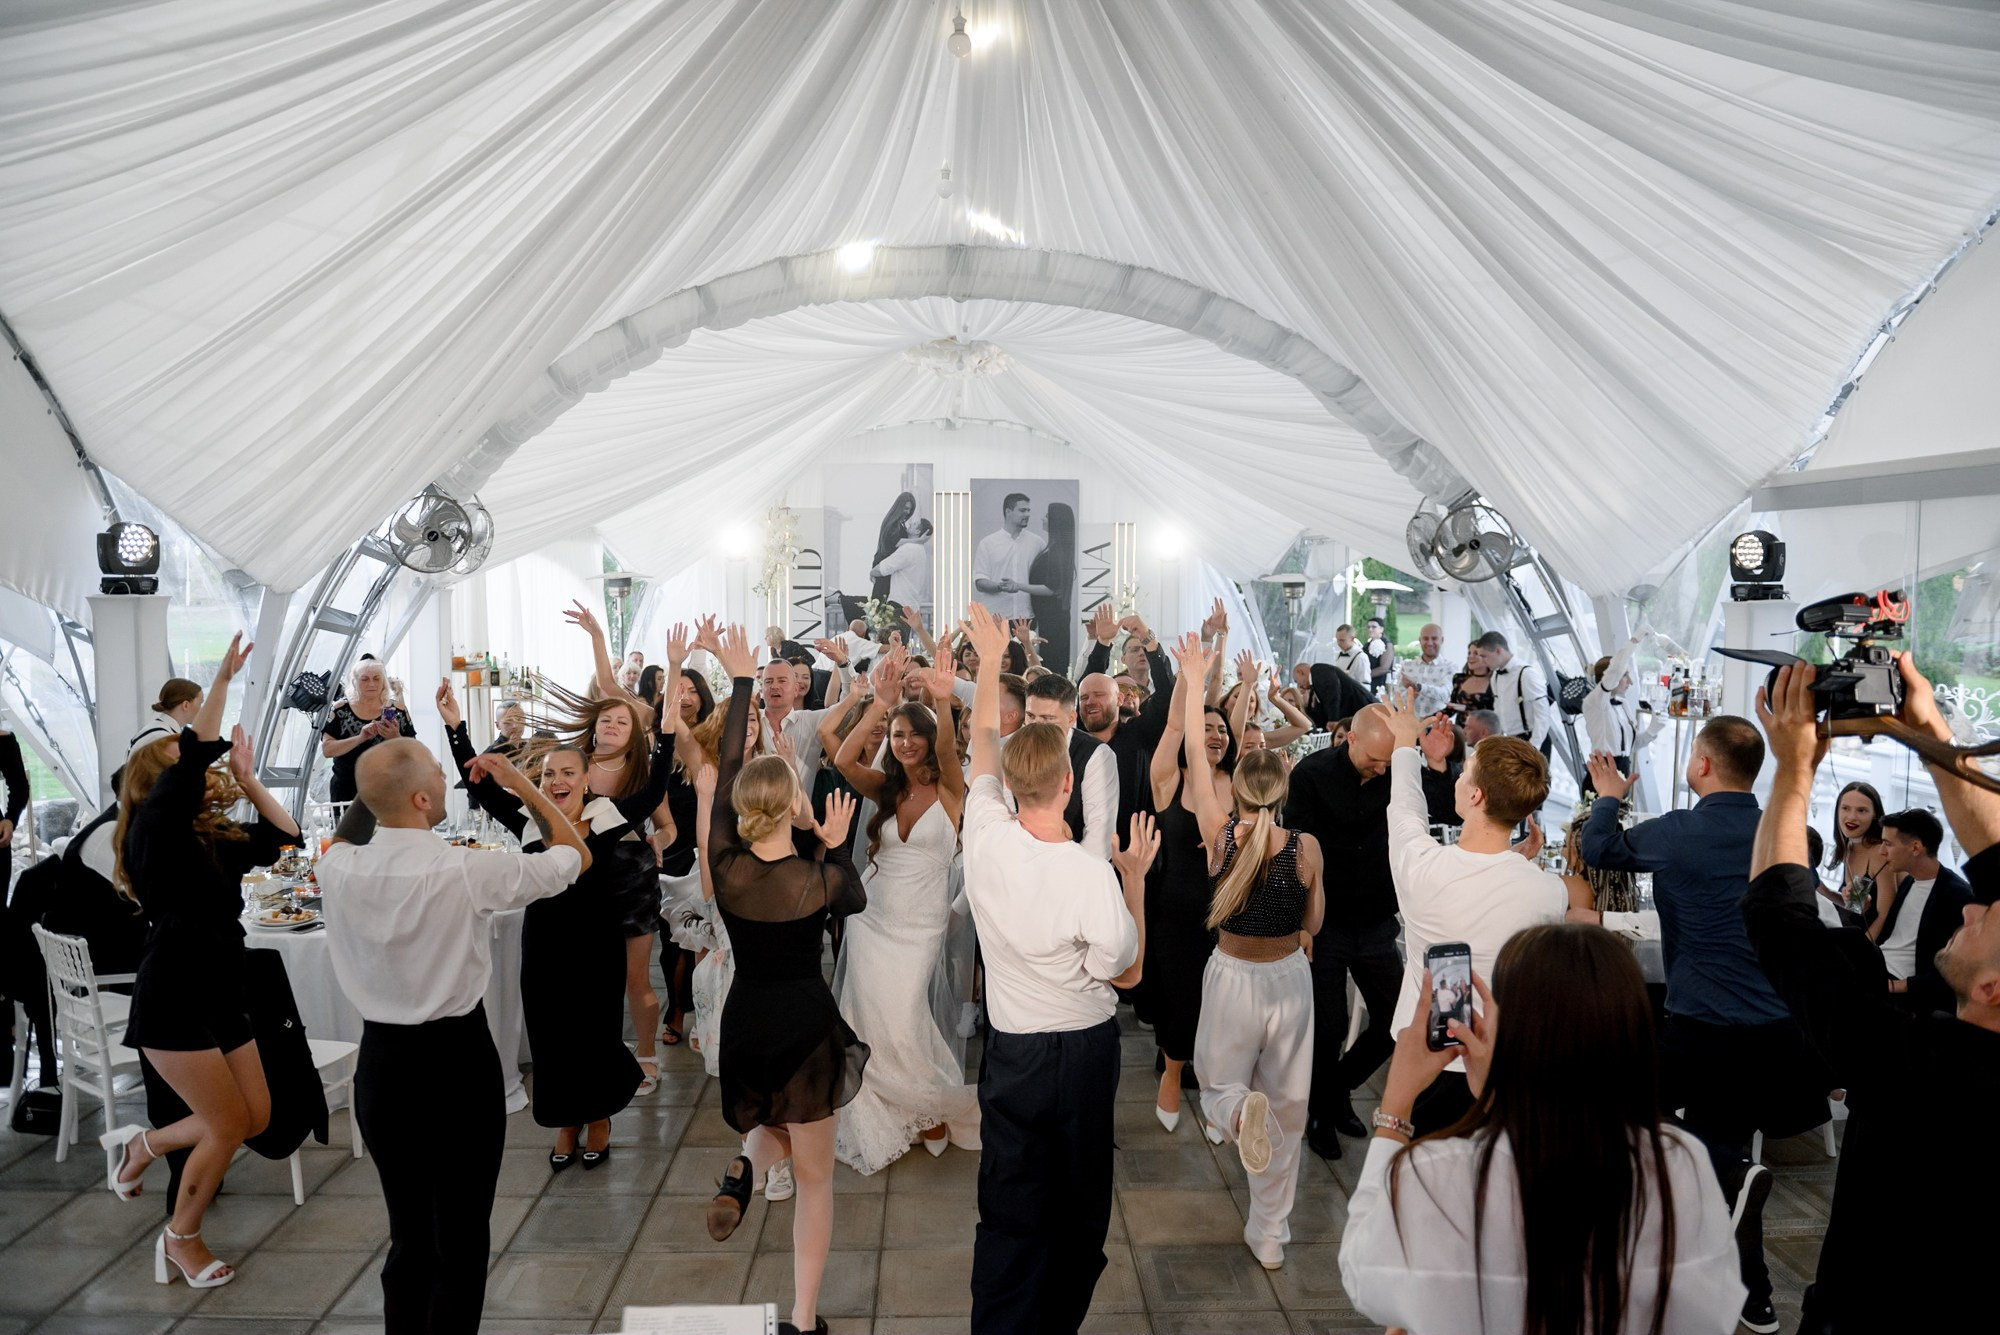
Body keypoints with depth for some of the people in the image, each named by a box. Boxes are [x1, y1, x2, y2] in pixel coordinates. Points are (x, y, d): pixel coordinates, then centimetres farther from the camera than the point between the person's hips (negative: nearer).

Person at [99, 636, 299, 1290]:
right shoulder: (153, 828, -11)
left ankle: (140, 1144, 31)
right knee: (230, 1126, -3)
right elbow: (197, 752, -23)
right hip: (173, 1001, -8)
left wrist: (245, 776, 11)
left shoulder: (214, 839, 12)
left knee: (256, 1118, 10)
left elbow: (282, 832, 11)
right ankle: (181, 1240, 19)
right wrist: (223, 679, -21)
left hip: (220, 996, 8)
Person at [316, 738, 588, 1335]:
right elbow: (577, 855, -5)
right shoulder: (468, 870, -20)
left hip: (381, 1060, 5)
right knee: (461, 1239, 7)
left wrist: (374, 783, 12)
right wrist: (520, 783, 1)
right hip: (458, 1058, -5)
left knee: (407, 1235, 18)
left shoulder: (338, 869, -7)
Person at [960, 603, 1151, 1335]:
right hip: (1085, 1051, -2)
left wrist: (990, 658, 17)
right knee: (1078, 1204, 17)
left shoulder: (986, 838, -13)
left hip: (1012, 1051, 3)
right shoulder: (1090, 876, -24)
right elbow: (1126, 972, -8)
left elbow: (982, 740, 4)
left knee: (1009, 1211, 9)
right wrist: (1136, 877, -3)